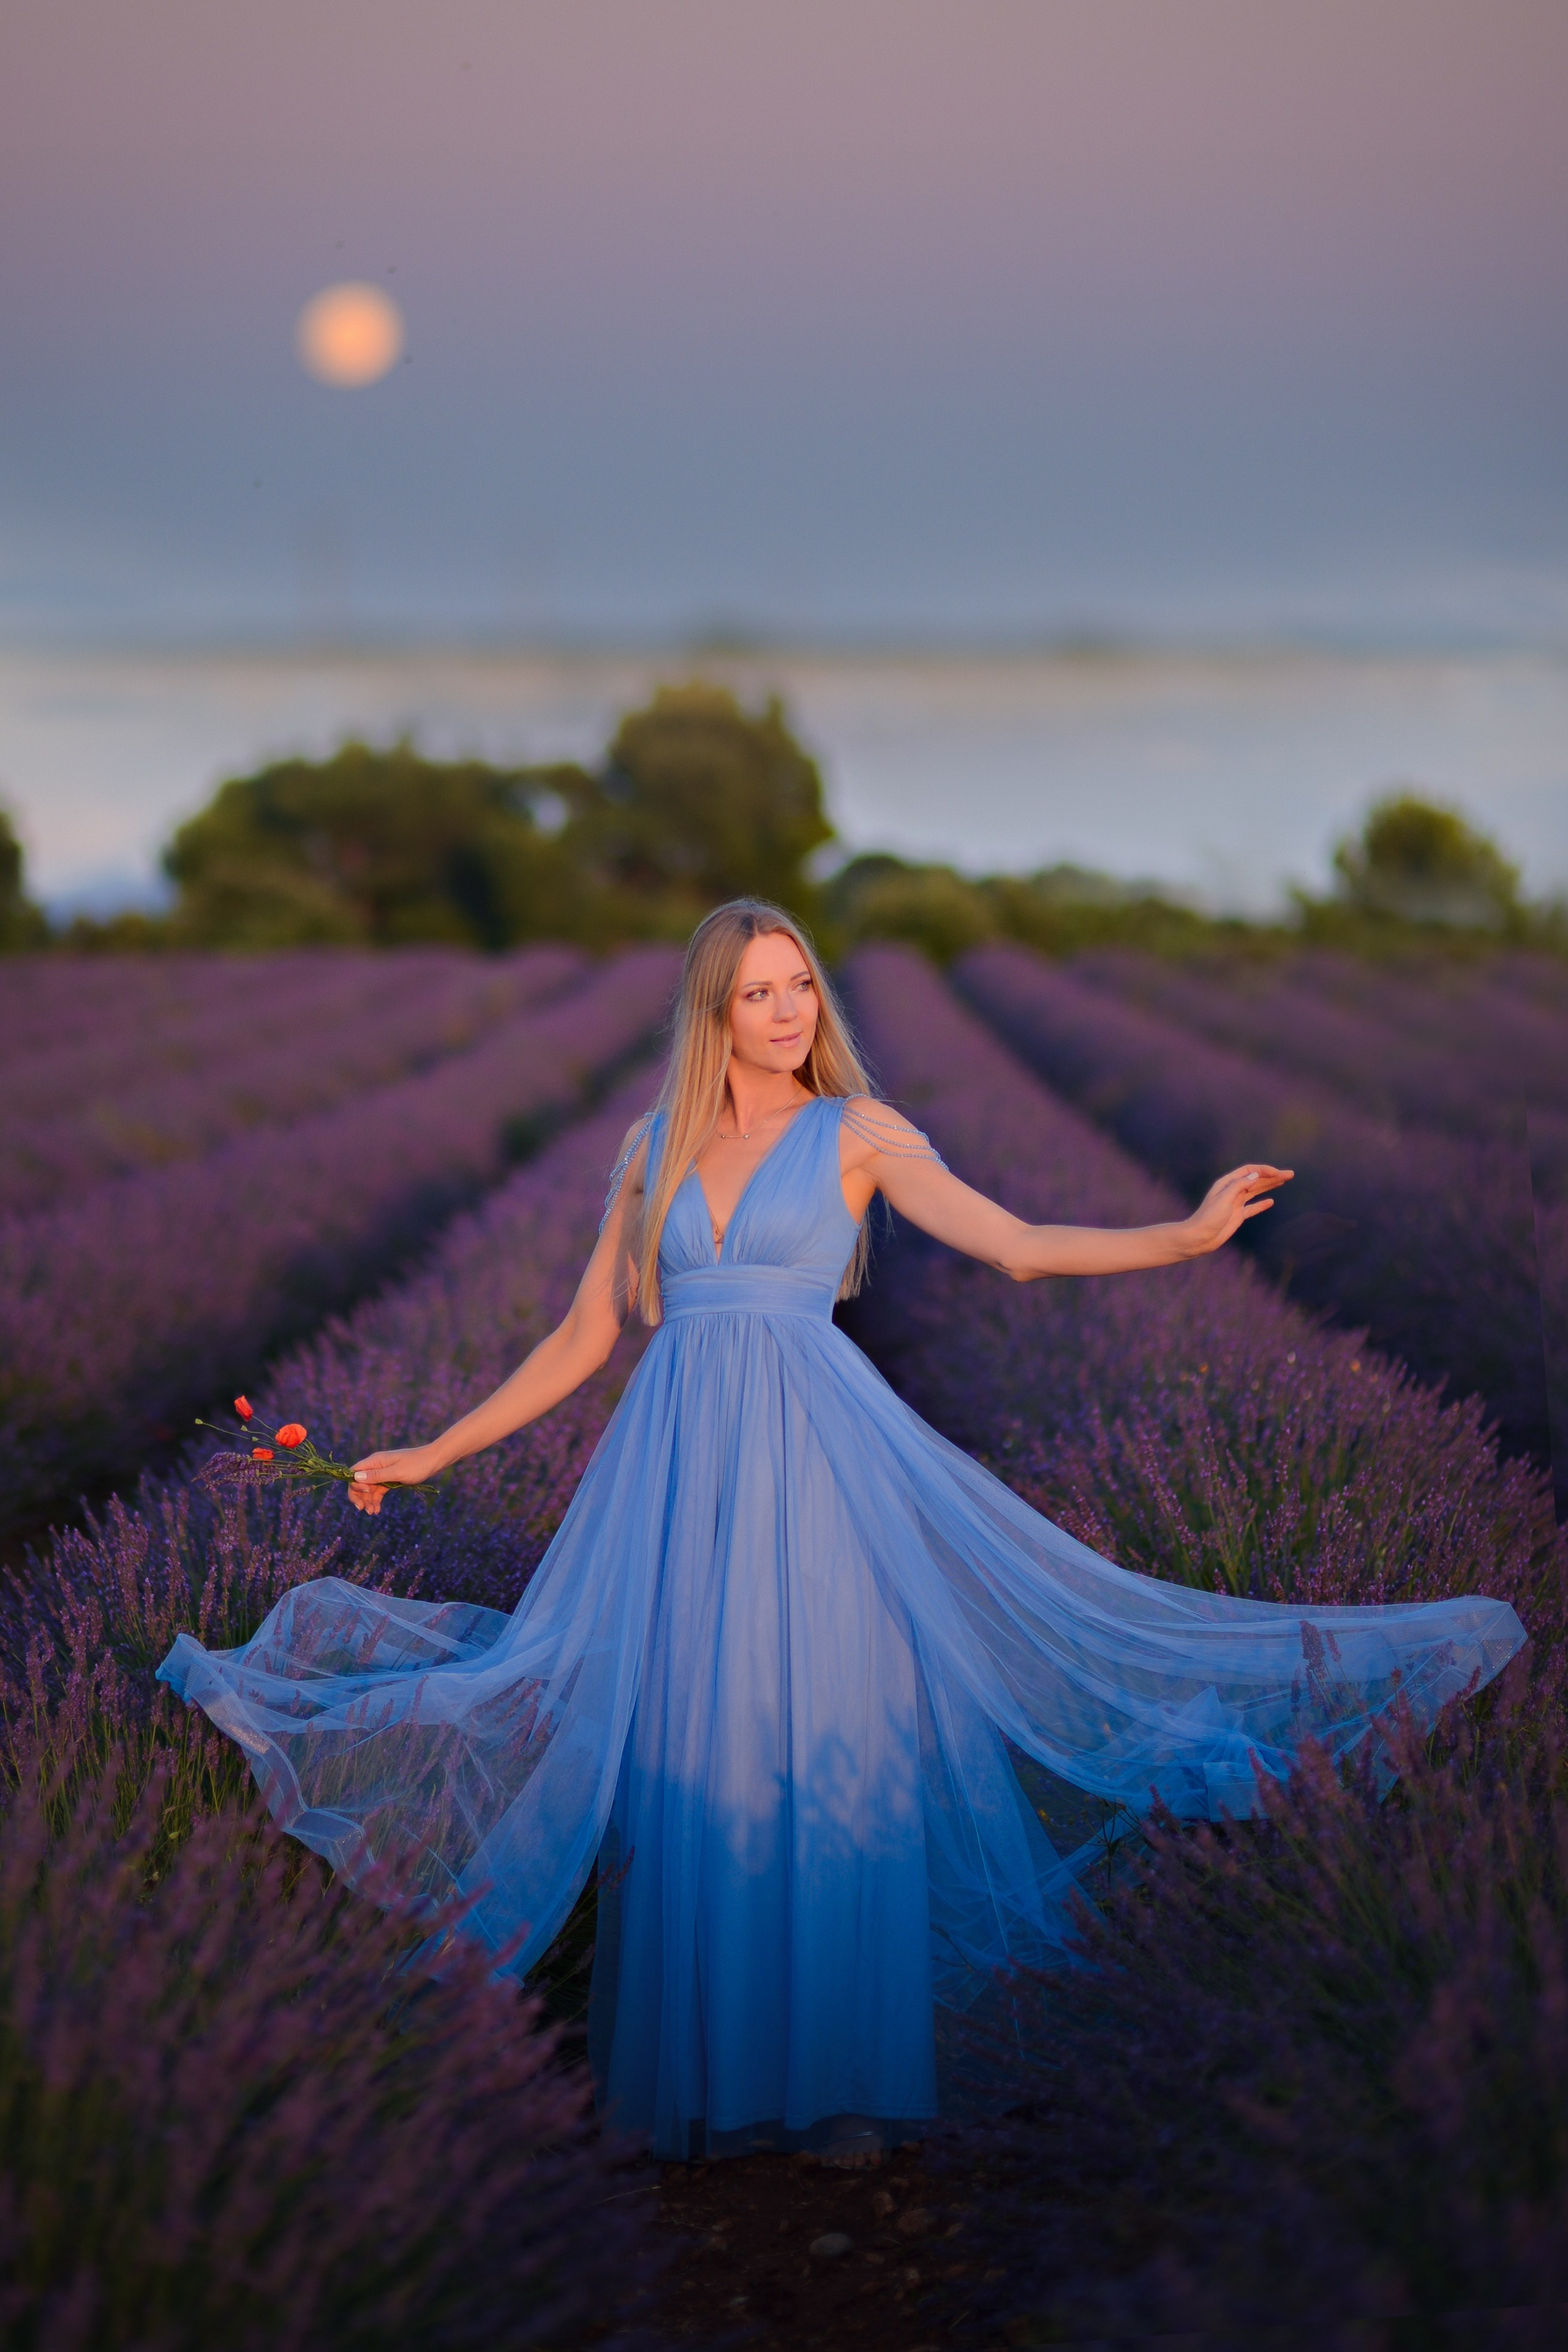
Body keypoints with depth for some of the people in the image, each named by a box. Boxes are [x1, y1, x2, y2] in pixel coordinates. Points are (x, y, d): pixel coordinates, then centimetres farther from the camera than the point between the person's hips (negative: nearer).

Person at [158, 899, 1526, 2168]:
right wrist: (431, 1455, 16)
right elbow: (582, 1340, 16)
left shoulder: (856, 1131, 4)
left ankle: (845, 2078, 8)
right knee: (692, 1777, 3)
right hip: (680, 1466, 3)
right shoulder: (657, 1144, 13)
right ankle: (709, 2074, 16)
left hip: (815, 1457, -3)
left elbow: (1020, 1249, -7)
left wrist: (1189, 1236, -21)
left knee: (831, 1761, -3)